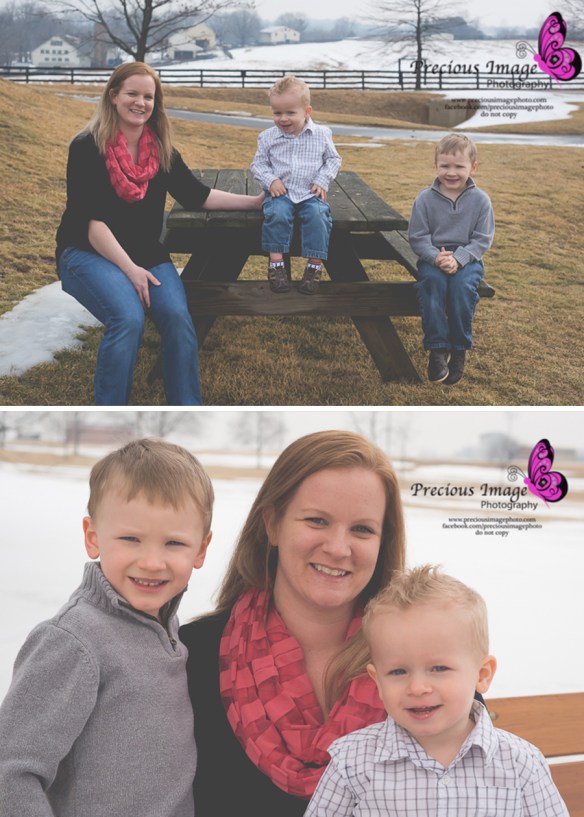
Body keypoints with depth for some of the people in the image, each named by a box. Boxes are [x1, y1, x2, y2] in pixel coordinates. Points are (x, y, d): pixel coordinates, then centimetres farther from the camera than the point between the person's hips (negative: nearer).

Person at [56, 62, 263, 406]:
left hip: (146, 253, 4)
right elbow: (91, 221, -15)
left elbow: (196, 195, 8)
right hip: (88, 252, -4)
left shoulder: (161, 150, 7)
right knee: (128, 318, -31)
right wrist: (130, 269, -23)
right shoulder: (87, 148, -9)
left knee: (177, 316, -23)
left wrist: (254, 202, 0)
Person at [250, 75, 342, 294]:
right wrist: (270, 180, -10)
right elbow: (258, 164, 8)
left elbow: (333, 159, 10)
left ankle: (315, 265, -18)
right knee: (277, 213, -31)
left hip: (311, 193, 0)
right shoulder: (268, 137, 1)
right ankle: (276, 262, -20)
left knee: (318, 214, -29)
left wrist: (322, 181, -5)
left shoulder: (321, 134, 0)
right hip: (280, 192, 0)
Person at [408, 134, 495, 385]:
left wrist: (458, 258, -19)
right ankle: (437, 348, -25)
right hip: (432, 257, 0)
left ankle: (459, 349, -14)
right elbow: (417, 237, -2)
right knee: (432, 281, -32)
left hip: (467, 258, 0)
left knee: (462, 284, -31)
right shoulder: (425, 199, -2)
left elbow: (482, 239, -3)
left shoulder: (480, 200, -2)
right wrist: (435, 256, -20)